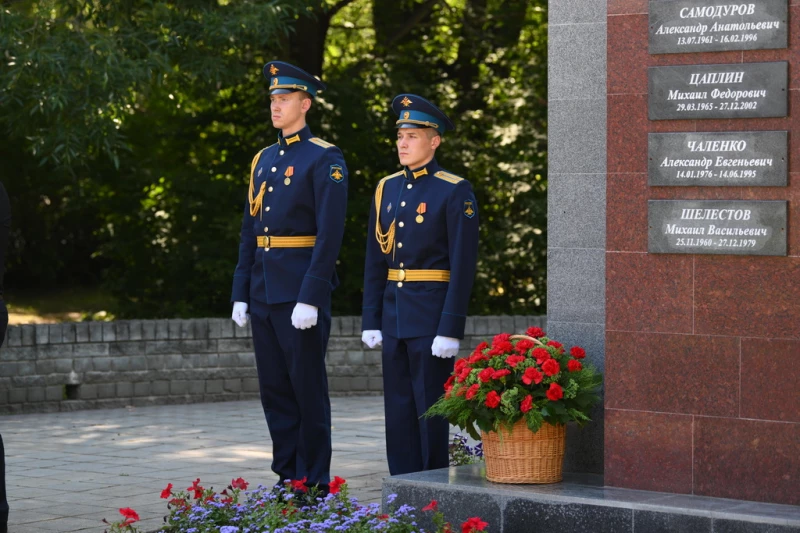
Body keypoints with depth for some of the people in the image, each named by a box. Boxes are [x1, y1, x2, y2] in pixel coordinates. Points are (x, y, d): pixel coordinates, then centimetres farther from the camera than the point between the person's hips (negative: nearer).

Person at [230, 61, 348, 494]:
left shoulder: (325, 159, -7)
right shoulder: (263, 160, 15)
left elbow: (331, 233, -14)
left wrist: (310, 299, -19)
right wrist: (241, 294, 12)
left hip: (301, 292, -7)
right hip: (263, 292, 7)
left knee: (308, 388, -2)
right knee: (274, 388, 10)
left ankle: (314, 485, 5)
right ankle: (287, 478, 18)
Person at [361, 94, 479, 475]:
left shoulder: (455, 192, -8)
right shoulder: (387, 189, 11)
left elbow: (463, 266, -11)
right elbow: (375, 261, 13)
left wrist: (451, 330, -16)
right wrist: (371, 322, 8)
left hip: (431, 316, -6)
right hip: (393, 314, 6)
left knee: (430, 408, -1)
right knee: (398, 409, 9)